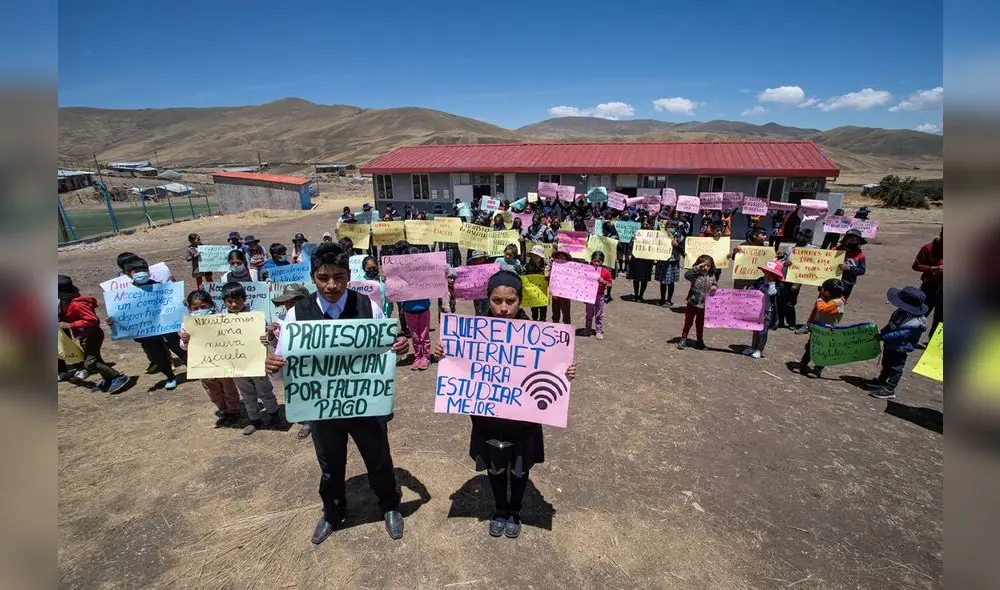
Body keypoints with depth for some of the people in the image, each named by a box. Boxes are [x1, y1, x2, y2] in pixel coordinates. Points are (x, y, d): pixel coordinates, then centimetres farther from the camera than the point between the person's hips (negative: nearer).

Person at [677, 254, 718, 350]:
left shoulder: (711, 276, 1)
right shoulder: (696, 275, -11)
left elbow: (715, 284, 14)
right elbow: (686, 275, -28)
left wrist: (714, 287, -10)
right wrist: (697, 268, -27)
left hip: (703, 304, 3)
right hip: (692, 303, -3)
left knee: (700, 323, 16)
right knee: (688, 321, 8)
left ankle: (699, 340, 30)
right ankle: (683, 339, 18)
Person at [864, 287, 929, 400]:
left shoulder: (915, 323, -30)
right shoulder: (902, 312, -3)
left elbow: (900, 334, -32)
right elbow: (890, 324, 11)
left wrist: (883, 336, -30)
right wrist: (883, 332, 4)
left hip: (900, 349, -9)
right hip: (890, 345, 9)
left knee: (895, 368, 4)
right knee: (886, 364, 25)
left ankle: (889, 390, 14)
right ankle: (881, 381, 43)